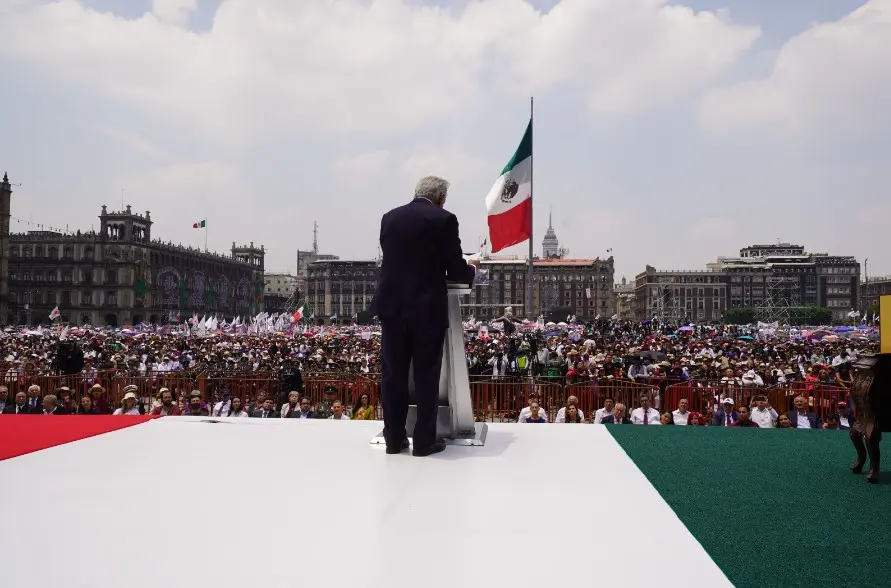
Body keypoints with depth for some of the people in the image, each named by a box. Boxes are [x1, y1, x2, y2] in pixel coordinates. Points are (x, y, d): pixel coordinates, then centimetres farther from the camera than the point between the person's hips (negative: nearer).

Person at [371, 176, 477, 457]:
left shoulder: (389, 217, 8)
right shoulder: (444, 220, -6)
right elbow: (456, 270, -6)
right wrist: (472, 269, 18)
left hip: (392, 306, 4)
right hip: (428, 309, -4)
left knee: (393, 375, 10)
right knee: (426, 377, 6)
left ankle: (394, 438, 17)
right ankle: (424, 440, 12)